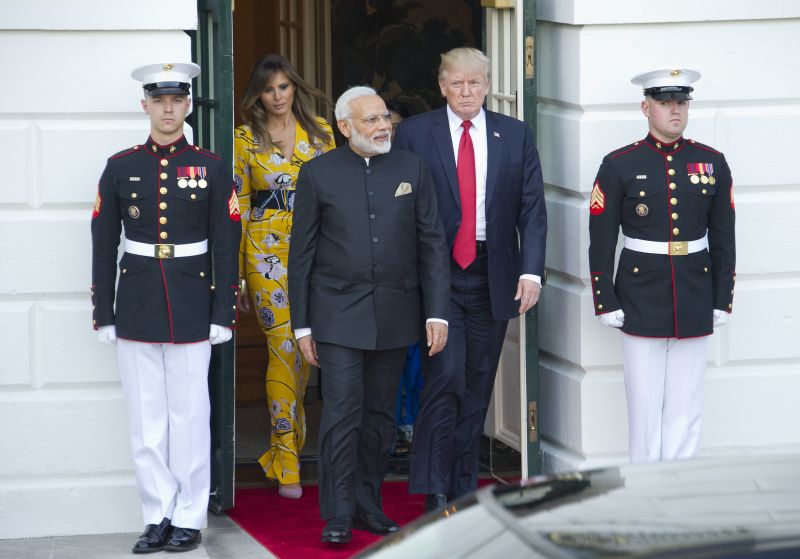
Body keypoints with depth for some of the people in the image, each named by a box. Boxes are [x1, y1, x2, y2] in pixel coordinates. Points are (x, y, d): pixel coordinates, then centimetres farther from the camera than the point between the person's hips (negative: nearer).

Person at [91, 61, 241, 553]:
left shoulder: (211, 168, 2)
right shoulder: (121, 167, 5)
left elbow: (226, 247, 1)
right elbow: (104, 245, 6)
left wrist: (223, 314, -4)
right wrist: (103, 313, 2)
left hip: (192, 307, -1)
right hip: (137, 307, 2)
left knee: (190, 416, 1)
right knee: (146, 419, 4)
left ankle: (189, 518, 10)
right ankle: (159, 517, 12)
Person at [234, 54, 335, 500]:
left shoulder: (319, 131, 9)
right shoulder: (245, 139, 3)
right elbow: (237, 205, 3)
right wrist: (236, 273, -1)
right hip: (267, 250, -3)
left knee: (304, 348, 6)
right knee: (285, 346, -9)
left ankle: (285, 443, 24)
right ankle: (287, 465, -3)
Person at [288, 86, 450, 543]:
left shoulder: (412, 169, 5)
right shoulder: (319, 174, -1)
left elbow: (432, 244, 4)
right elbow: (302, 253, 2)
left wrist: (437, 313, -3)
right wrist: (302, 325, -1)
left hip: (394, 314, 3)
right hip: (338, 313, -3)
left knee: (380, 414, 9)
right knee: (343, 411, -9)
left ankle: (368, 506, 18)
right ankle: (337, 516, -5)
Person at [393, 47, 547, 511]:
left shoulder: (516, 136, 8)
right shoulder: (414, 134, 1)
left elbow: (533, 209, 5)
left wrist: (531, 271, -7)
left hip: (493, 277, 3)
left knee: (477, 388, 8)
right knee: (446, 377, -15)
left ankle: (464, 490, 17)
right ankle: (435, 491, -10)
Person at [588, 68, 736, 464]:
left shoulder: (712, 163, 5)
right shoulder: (619, 165, -3)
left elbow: (723, 239, 9)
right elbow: (601, 242, -1)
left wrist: (722, 300, 5)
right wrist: (606, 304, -5)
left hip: (695, 302, 2)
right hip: (641, 303, -2)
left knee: (685, 408, 5)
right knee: (644, 406, 2)